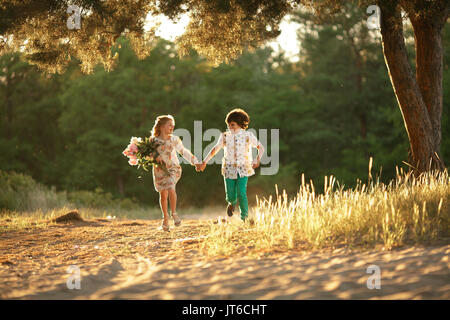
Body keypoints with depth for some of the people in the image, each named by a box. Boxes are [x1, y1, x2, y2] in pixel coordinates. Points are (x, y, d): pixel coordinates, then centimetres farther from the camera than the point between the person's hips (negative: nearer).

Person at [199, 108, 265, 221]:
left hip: (243, 169, -2)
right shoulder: (225, 136, 4)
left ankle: (244, 218, -2)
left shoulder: (248, 136, 0)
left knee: (241, 193, -17)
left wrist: (258, 159, -11)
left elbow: (260, 147, 7)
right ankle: (232, 203, 37)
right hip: (229, 169, 2)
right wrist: (204, 162, 3)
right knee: (230, 196, -1)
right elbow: (215, 149, 11)